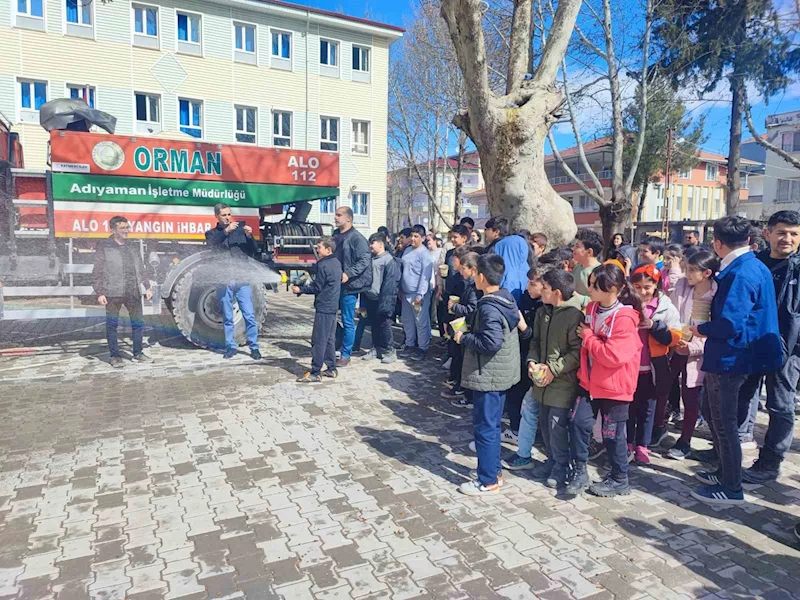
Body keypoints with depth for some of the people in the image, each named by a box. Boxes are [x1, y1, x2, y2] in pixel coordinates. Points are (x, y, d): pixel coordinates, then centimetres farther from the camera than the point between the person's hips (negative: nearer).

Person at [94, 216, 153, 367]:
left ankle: (138, 353, 18)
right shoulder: (104, 247, 1)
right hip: (113, 293, -4)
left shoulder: (131, 248, 15)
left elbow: (140, 270, 19)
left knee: (138, 323, 6)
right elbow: (98, 272, -3)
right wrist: (100, 293, -9)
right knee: (112, 325, 3)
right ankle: (115, 356, 13)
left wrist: (147, 287, 11)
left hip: (133, 293, 4)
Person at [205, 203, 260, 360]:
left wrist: (249, 236, -10)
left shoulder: (240, 230, 9)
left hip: (242, 279, 0)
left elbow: (253, 252, 6)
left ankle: (254, 347, 6)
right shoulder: (212, 233, 10)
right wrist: (225, 231, -22)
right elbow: (211, 247, -13)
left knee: (249, 315, -2)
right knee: (227, 317, 8)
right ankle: (231, 347, 18)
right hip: (224, 281, 0)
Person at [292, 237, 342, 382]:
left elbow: (317, 287, -14)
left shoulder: (323, 265, -15)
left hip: (323, 307, -9)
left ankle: (315, 373, -3)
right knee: (329, 339, 15)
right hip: (333, 305, 9)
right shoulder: (336, 263, 12)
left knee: (319, 340, -6)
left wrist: (300, 289, -6)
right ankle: (331, 369, 20)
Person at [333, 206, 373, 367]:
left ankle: (345, 355, 12)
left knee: (348, 322, 2)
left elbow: (365, 260, -17)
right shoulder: (335, 236, 12)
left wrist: (348, 274, -24)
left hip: (348, 286, -7)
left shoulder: (356, 238, -11)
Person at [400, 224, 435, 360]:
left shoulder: (424, 253, -11)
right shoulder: (407, 251, 11)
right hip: (406, 293, 8)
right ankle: (409, 345, 30)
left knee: (421, 322, 0)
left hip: (418, 294, -8)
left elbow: (425, 275, -16)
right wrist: (400, 289, 15)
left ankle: (422, 348, 10)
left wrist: (420, 294, -19)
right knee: (407, 321, 16)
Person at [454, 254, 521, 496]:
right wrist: (469, 332, 10)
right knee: (492, 424, 20)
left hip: (488, 376, -10)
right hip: (501, 373, 10)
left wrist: (463, 338, -16)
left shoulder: (489, 307, -22)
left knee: (485, 427, 1)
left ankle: (487, 482, 12)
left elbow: (490, 342, -30)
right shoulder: (506, 298, 8)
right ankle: (494, 470, 32)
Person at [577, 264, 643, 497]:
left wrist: (588, 336, -17)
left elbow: (613, 356, -26)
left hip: (614, 385, -7)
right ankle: (616, 474, 29)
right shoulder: (592, 309, 3)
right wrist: (584, 371, 9)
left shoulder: (624, 318, -21)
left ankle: (620, 480, 20)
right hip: (597, 382, 7)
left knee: (613, 433, 4)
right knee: (609, 432, 15)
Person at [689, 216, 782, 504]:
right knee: (714, 415, 21)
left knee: (724, 423, 3)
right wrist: (707, 327, 11)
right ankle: (726, 472, 35)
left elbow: (730, 324, -28)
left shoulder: (740, 274, -22)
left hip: (727, 359, -10)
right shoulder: (756, 267, 10)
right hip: (732, 357, 10)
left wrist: (700, 329, -10)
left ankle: (731, 488, 17)